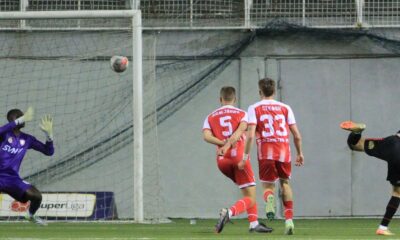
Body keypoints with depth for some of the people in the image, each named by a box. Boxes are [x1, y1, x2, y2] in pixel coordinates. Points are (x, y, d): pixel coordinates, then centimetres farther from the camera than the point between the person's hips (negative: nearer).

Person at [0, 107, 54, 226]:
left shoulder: (27, 139, 6)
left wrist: (49, 133, -10)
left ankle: (31, 215, 22)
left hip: (13, 178, 4)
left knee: (36, 196, -11)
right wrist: (20, 120, -38)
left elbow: (49, 151, 6)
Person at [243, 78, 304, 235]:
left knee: (267, 185, 7)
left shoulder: (254, 108, 5)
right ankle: (289, 219, 11)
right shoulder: (285, 108, 12)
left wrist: (246, 154, -3)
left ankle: (269, 198, -31)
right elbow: (297, 135, 10)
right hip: (284, 151, 2)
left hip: (266, 152, -2)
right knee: (285, 182, 20)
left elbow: (251, 134, -6)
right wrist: (300, 153, 22)